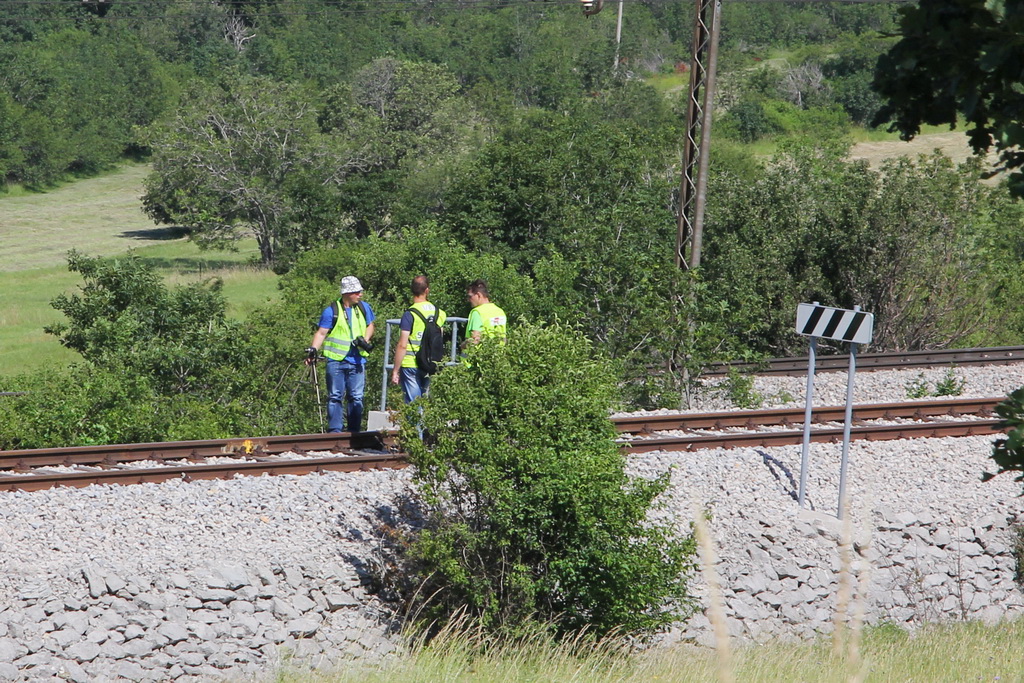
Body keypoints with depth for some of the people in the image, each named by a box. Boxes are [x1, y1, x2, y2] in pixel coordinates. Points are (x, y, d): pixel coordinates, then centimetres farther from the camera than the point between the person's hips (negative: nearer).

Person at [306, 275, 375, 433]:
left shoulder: (364, 308, 9)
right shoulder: (331, 311, -3)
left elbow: (370, 325, 22)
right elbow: (321, 333, -4)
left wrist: (365, 339, 3)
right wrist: (313, 349, -19)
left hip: (357, 361, 3)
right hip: (336, 360, -3)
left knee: (356, 398, 5)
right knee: (335, 397, -2)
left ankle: (354, 431, 11)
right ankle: (335, 431, 0)